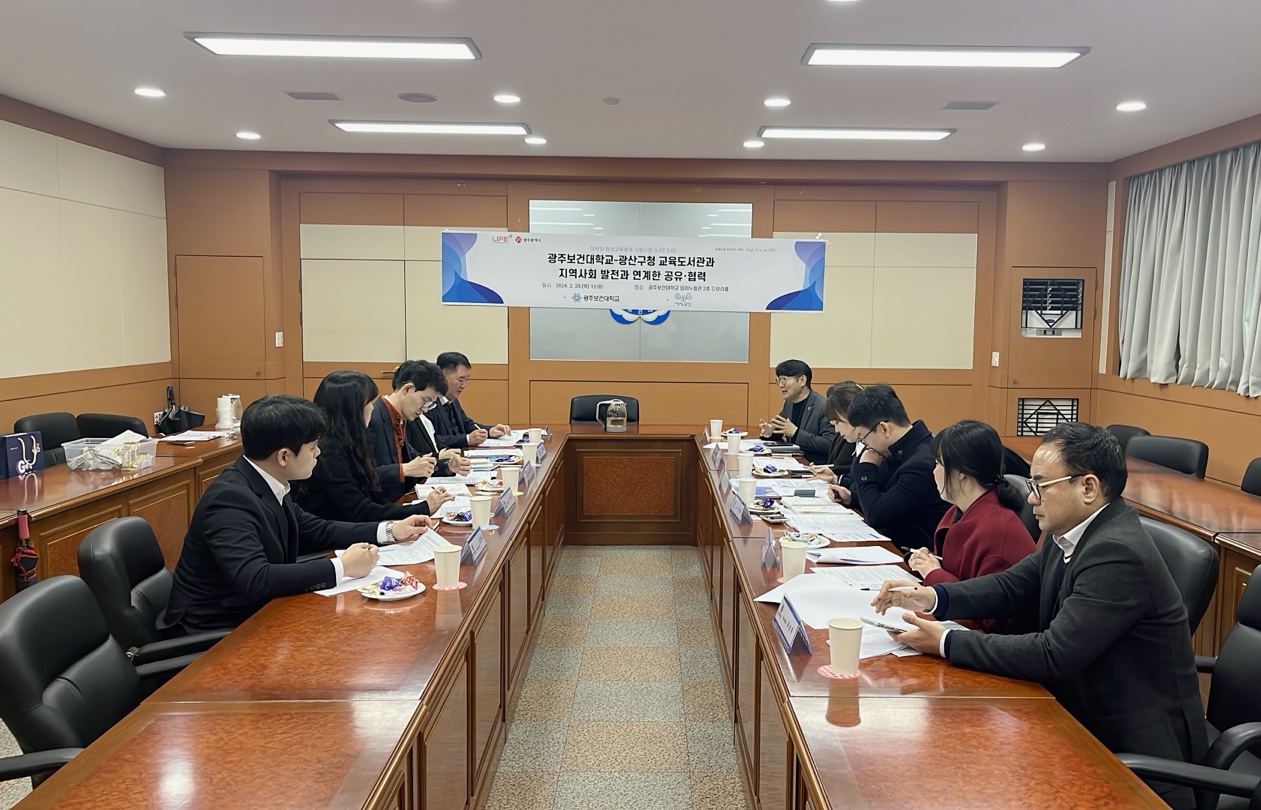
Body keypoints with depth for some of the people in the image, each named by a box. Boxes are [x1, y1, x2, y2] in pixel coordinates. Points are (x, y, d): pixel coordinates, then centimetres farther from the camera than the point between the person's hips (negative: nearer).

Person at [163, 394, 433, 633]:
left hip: (252, 613, 8)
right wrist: (341, 567, -27)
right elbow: (254, 580, -34)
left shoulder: (268, 484, 0)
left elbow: (314, 530, 13)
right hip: (215, 631, -8)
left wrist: (390, 531, 8)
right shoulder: (231, 498, -25)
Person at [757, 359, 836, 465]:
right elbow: (780, 428, 23)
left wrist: (796, 433, -24)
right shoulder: (789, 402, 9)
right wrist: (770, 433, -1)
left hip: (816, 467, -8)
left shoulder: (824, 407, -16)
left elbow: (831, 445, -23)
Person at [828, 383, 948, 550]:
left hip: (915, 553, -8)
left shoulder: (922, 464, -25)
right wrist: (852, 497, 5)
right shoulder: (903, 450, 4)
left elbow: (876, 515, -21)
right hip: (893, 539, 8)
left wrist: (866, 468, -10)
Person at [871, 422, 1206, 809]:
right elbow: (1011, 586, 8)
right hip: (1086, 712, 7)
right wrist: (931, 596, -8)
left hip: (1133, 745, -7)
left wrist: (946, 643, -22)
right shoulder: (1070, 534, 0)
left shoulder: (1118, 554, -26)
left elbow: (1053, 655, -28)